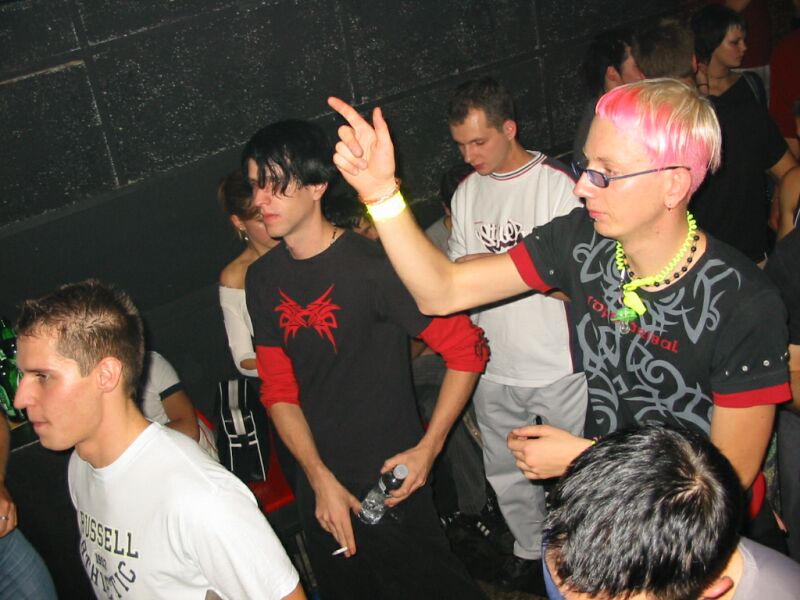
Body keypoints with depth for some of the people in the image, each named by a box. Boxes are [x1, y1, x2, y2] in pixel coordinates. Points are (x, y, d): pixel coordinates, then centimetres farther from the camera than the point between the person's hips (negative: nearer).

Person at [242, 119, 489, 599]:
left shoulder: (369, 266, -20)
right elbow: (279, 391, 1)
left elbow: (468, 350, -17)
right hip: (319, 484, 6)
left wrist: (429, 447, -17)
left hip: (388, 480, -6)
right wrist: (321, 479, -8)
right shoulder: (263, 279, 0)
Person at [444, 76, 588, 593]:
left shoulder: (559, 182, -11)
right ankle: (529, 552, 40)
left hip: (558, 366, -5)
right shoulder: (466, 193, 7)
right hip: (494, 367, 5)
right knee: (506, 473, 18)